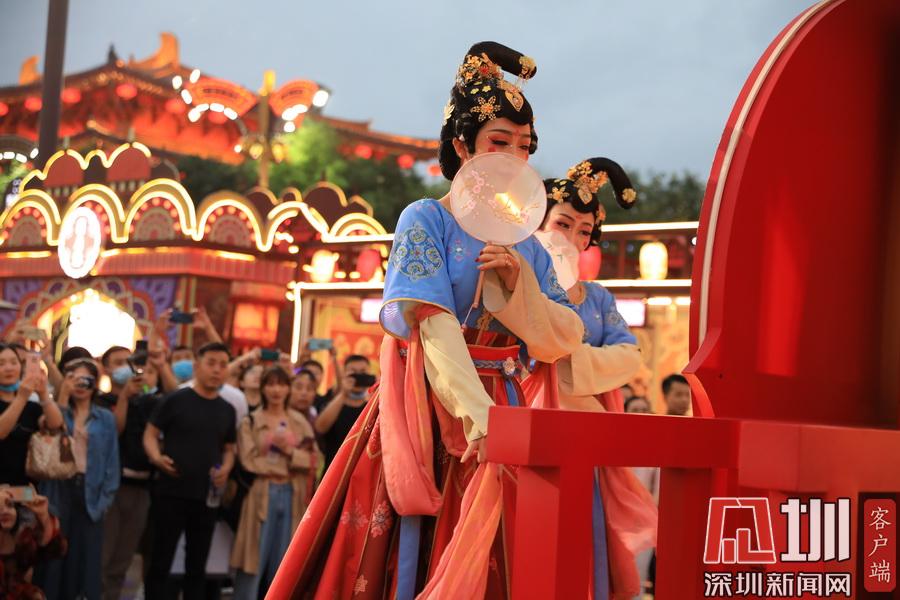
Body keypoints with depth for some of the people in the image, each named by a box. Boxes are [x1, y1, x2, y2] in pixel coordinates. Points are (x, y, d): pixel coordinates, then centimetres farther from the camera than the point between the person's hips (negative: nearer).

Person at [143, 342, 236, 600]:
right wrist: (157, 457, -21)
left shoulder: (227, 410, 10)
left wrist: (225, 469, -2)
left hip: (206, 497, 5)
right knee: (161, 560, -1)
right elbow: (150, 434, -2)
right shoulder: (175, 400, -4)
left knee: (197, 564, 11)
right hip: (171, 493, -4)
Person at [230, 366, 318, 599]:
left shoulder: (300, 422, 11)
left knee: (283, 561, 7)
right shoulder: (251, 422, 1)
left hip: (292, 496, 3)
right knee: (254, 559, -3)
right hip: (261, 495, -3)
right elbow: (248, 461, -8)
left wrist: (289, 452, -12)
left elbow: (312, 459, 4)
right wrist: (289, 467, -6)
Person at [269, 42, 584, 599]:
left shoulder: (526, 245, 14)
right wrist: (478, 417, -28)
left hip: (502, 412, 5)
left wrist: (519, 283, -8)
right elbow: (434, 327, -16)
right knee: (408, 554, -6)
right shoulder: (427, 219, -2)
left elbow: (564, 340, 8)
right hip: (429, 413, -5)